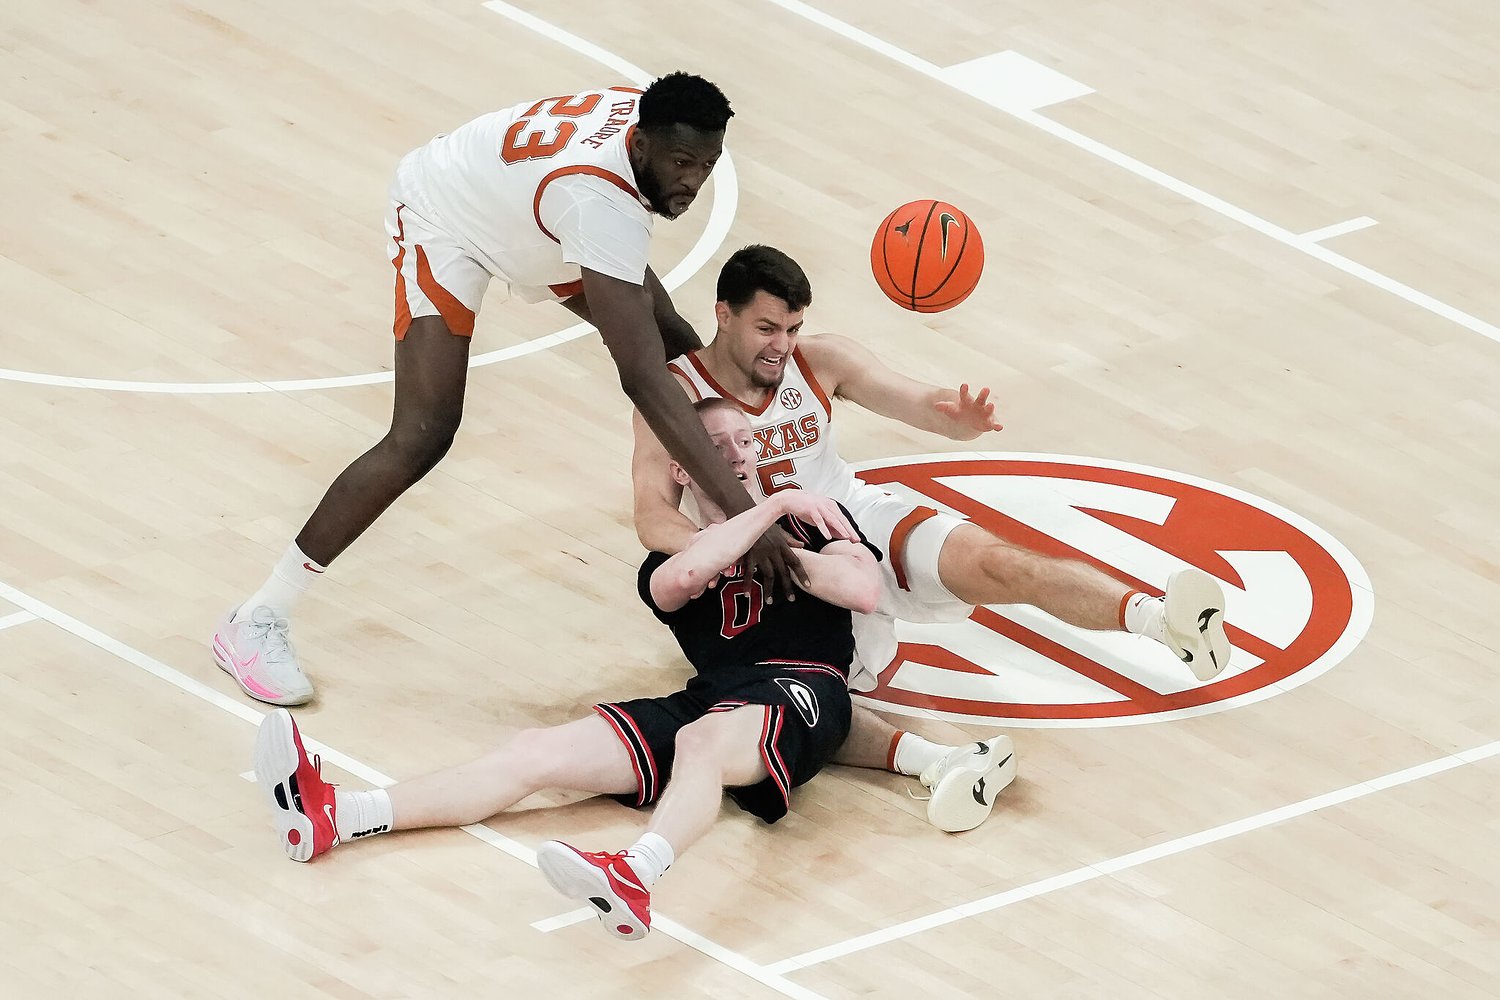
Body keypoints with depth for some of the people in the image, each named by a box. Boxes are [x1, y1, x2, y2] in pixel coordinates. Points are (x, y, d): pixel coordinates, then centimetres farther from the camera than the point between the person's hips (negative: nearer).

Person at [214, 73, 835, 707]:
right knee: (422, 437, -22)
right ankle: (255, 622, -16)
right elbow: (642, 382, -47)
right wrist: (743, 512, -49)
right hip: (445, 220, -9)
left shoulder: (649, 116, -21)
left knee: (679, 347, 9)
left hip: (517, 214, 9)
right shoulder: (601, 200, -43)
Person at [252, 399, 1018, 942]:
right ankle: (329, 819, -31)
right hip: (713, 697, 4)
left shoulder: (811, 520, 22)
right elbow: (681, 578, -3)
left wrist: (780, 544, 5)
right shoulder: (671, 556, 24)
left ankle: (635, 878, -76)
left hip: (803, 691, -4)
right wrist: (771, 509, 1)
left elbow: (864, 591, 3)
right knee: (539, 753, -14)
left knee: (703, 741, -41)